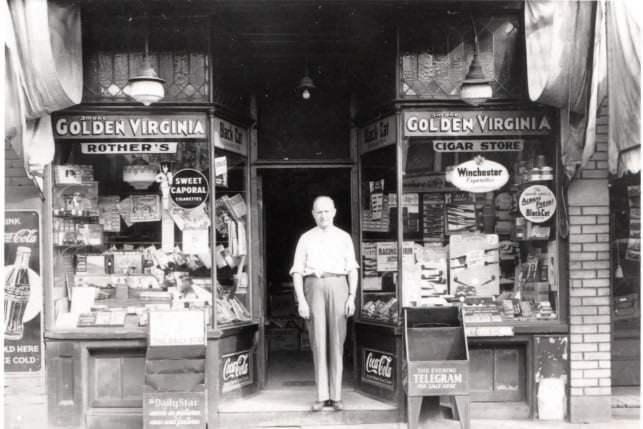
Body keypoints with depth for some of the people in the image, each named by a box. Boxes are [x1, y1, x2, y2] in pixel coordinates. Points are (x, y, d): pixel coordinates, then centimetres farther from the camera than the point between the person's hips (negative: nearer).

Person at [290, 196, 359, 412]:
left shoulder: (344, 237, 12)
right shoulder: (306, 238, 10)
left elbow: (352, 269, 9)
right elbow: (297, 271, 6)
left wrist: (352, 297, -2)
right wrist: (301, 300, -4)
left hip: (337, 286, 0)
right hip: (313, 287, 0)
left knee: (337, 342, 1)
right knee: (318, 342, -2)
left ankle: (336, 395, 6)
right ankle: (322, 396, 3)